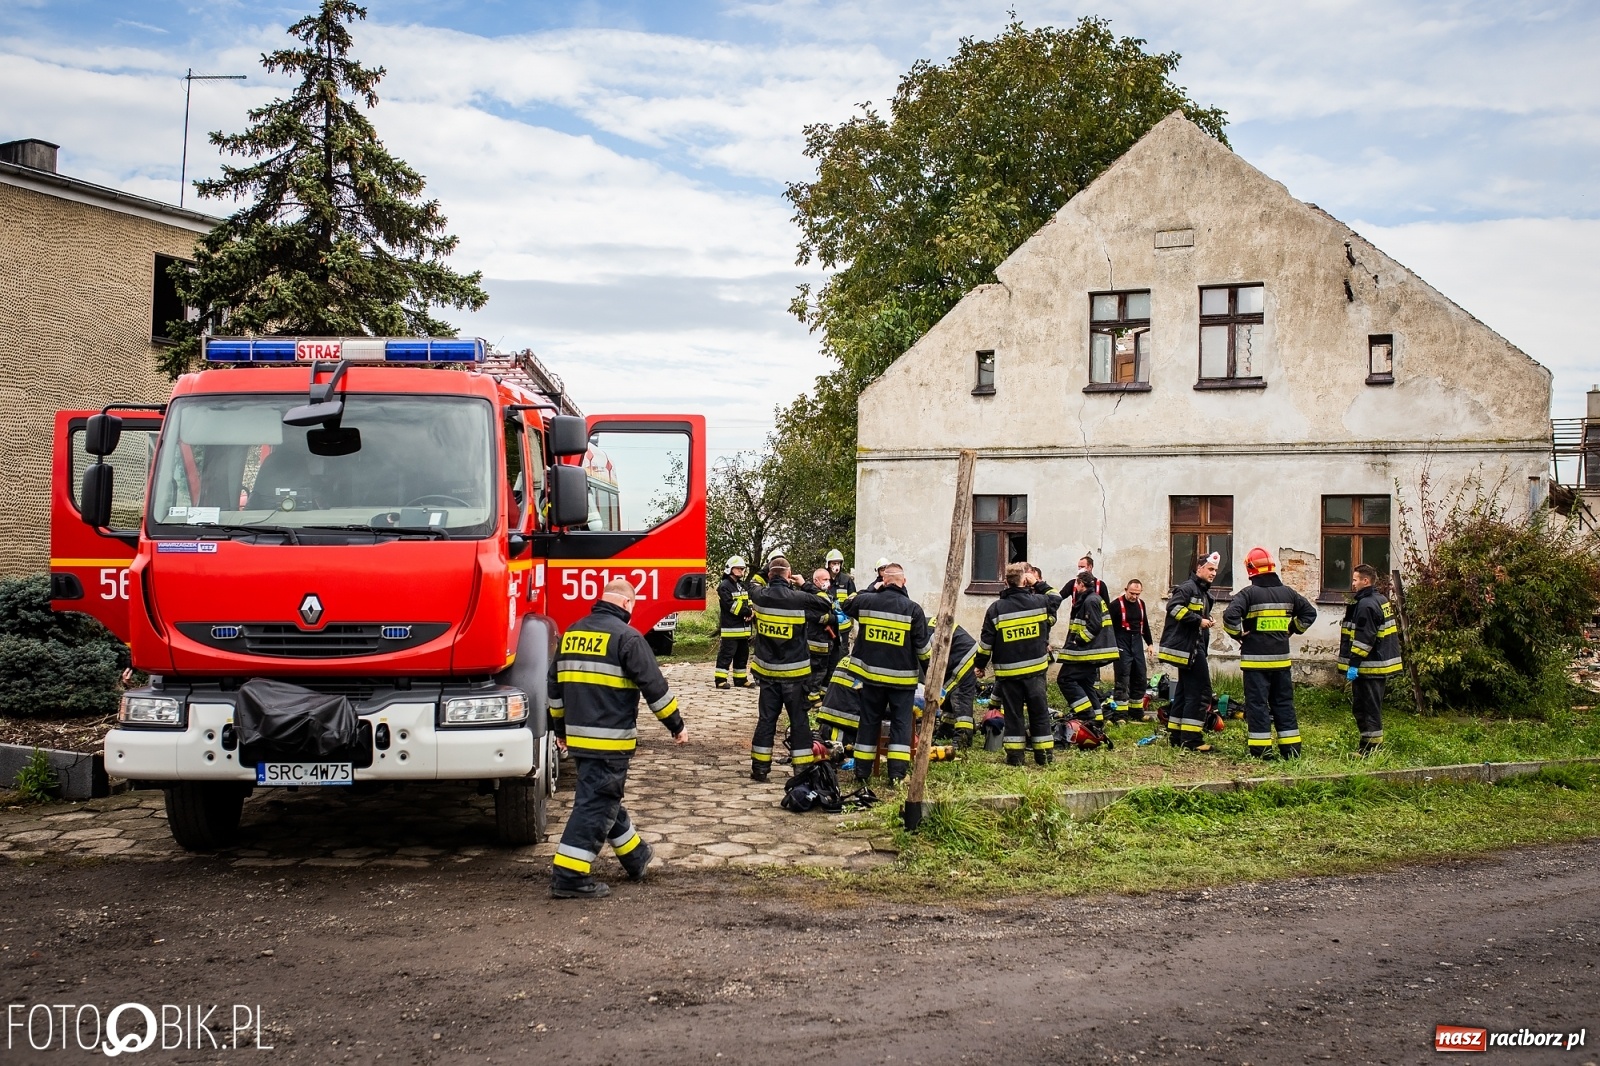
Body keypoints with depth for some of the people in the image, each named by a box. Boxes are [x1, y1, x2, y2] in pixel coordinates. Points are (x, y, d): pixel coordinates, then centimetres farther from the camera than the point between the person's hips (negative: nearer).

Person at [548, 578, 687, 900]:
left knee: (604, 799, 19)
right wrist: (677, 726, 0)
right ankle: (569, 876, -4)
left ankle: (636, 859, 34)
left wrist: (560, 728, 29)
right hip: (610, 740, -8)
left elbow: (555, 685, 19)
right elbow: (654, 686, -11)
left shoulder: (571, 634, 11)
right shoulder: (626, 637, -11)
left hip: (577, 737, 8)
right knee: (596, 805, -3)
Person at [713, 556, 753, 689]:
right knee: (726, 654, -8)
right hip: (730, 627, -8)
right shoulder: (724, 586, -8)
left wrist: (751, 612, -8)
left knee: (742, 654, 13)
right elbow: (730, 605, -18)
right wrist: (747, 612, -17)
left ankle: (741, 679, 21)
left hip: (743, 627, 8)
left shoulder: (744, 586, 19)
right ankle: (720, 680, -5)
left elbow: (751, 602, 14)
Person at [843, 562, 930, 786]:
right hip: (902, 677, -3)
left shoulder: (865, 601, -3)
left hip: (871, 673, 3)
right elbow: (923, 646, -7)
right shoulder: (913, 609, -10)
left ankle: (862, 772, 16)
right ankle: (897, 773, -2)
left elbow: (848, 607, 21)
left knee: (869, 722, 12)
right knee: (901, 724, 4)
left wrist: (871, 589, 26)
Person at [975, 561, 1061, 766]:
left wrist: (980, 664, 9)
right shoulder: (1040, 602, -4)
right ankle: (1044, 752, 14)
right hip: (1035, 669, 1)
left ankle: (1015, 754, 5)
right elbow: (1056, 598, 20)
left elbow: (986, 642, -3)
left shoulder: (996, 608, -7)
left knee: (1013, 713, 6)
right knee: (1039, 711, 10)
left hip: (1008, 671, -1)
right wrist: (1039, 584, 23)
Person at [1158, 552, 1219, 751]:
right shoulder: (1188, 588, -10)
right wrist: (1198, 620, -24)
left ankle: (1176, 736, 18)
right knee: (1200, 692, -11)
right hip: (1187, 647, -11)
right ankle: (1191, 739, -10)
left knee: (1185, 692, 13)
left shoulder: (1204, 594, 21)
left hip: (1195, 648, 11)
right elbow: (1174, 607, -25)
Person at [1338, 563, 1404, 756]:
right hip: (1380, 663, 10)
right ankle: (1372, 747, 21)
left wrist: (1354, 664, -21)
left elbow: (1364, 638, -23)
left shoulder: (1366, 605, -17)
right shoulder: (1382, 600, 16)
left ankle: (1369, 751, -3)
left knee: (1366, 710, -6)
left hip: (1368, 667, -10)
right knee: (1372, 709, 16)